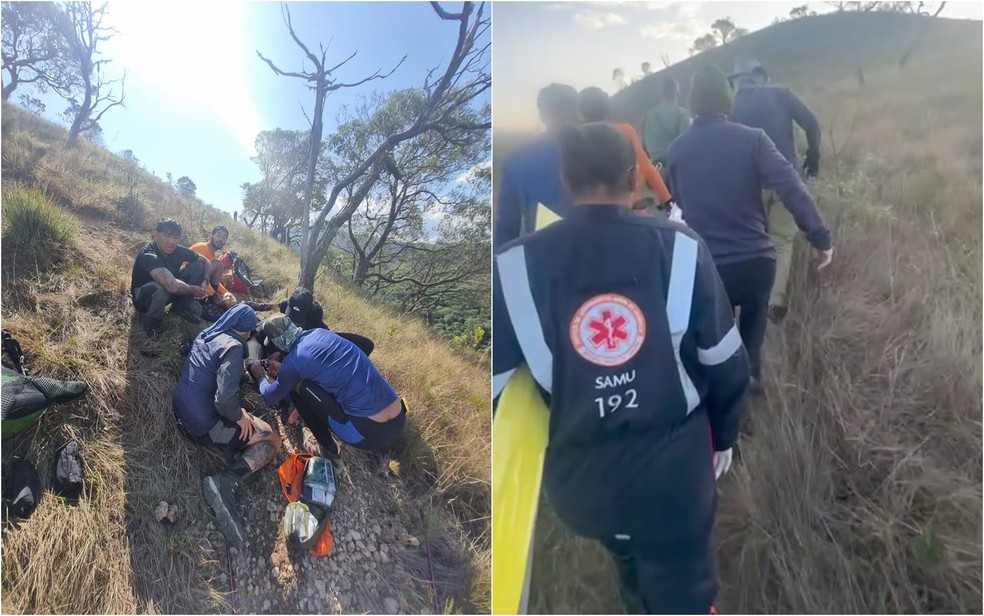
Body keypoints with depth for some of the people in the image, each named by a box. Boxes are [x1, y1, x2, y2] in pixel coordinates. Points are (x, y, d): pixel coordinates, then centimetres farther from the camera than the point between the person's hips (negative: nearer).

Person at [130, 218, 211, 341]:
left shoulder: (178, 250, -14)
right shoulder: (148, 255, -33)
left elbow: (205, 261, 3)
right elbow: (172, 285, -47)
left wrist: (204, 282, -15)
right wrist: (193, 290, -28)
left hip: (168, 294, 6)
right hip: (143, 297, -6)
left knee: (197, 266, -7)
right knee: (161, 288, -41)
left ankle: (181, 306, 4)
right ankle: (151, 320, -9)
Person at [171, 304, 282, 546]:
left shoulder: (207, 335, 8)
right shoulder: (233, 347, -18)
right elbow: (225, 399, -29)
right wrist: (239, 416, -11)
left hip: (181, 411, 9)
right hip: (203, 424, -9)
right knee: (271, 440, -4)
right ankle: (225, 482, -22)